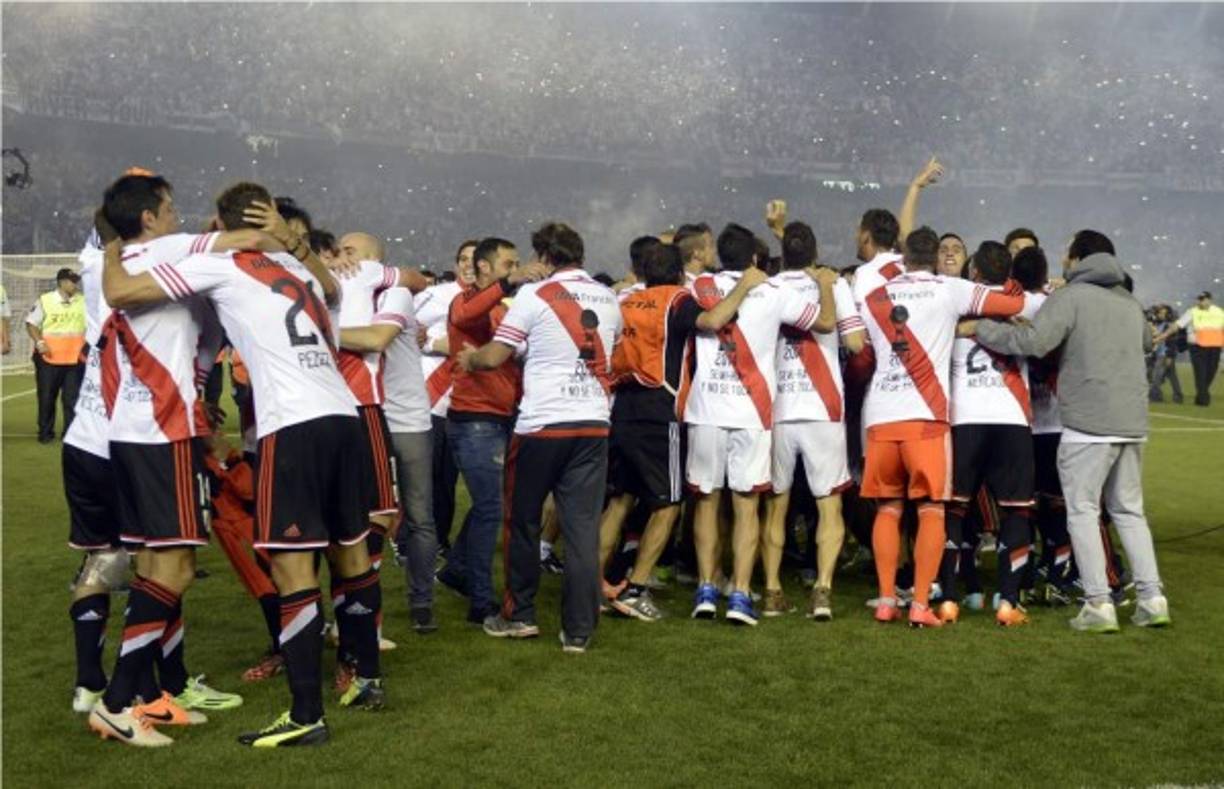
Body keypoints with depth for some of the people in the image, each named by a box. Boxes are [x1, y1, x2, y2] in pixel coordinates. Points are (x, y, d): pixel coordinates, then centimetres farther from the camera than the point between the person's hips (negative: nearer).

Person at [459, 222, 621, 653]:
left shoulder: (535, 296, -7)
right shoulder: (607, 298, 9)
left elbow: (495, 355, -6)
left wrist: (470, 358, 15)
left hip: (541, 425, -4)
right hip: (593, 423, 4)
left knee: (523, 521, 13)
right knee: (583, 527, 3)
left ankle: (519, 615, 22)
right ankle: (579, 629, 4)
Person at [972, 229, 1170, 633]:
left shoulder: (1070, 297, -6)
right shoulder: (1129, 302, 18)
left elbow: (1034, 340, -19)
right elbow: (1147, 341, 36)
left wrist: (980, 329, -10)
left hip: (1088, 424, -7)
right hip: (1133, 422, 7)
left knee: (1083, 511, 1)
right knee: (1129, 510, 16)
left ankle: (1099, 604, -4)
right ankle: (1151, 599, 11)